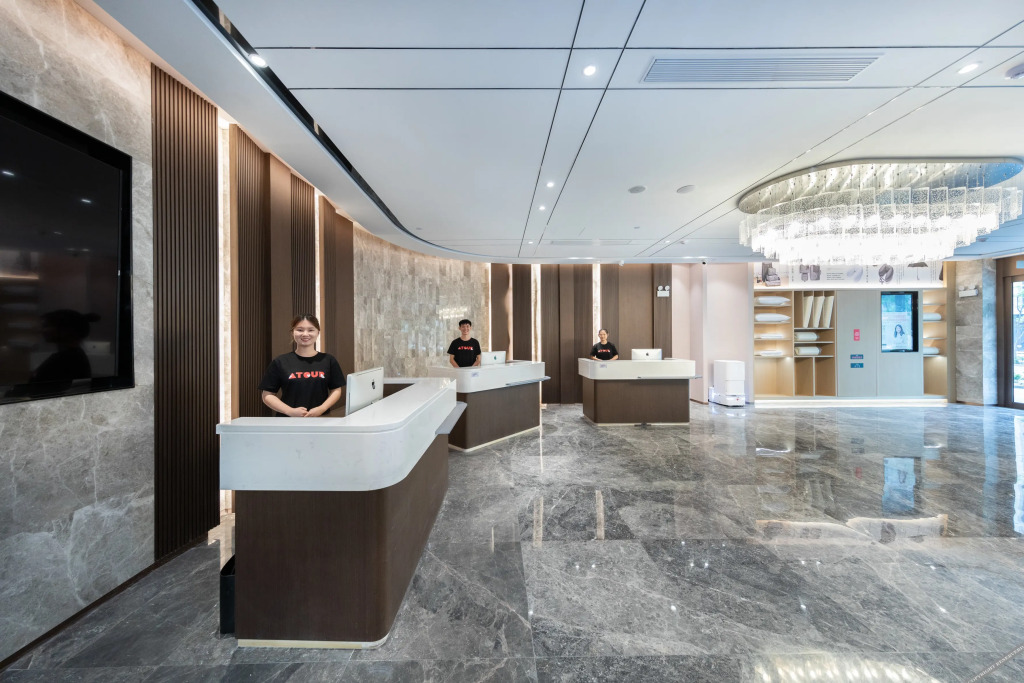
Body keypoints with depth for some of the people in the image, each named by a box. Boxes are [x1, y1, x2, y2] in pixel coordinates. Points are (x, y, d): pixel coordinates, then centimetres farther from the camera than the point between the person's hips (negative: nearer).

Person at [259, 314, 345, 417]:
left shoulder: (328, 360, 4)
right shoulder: (280, 362, 3)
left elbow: (336, 390, 5)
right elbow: (268, 395, 3)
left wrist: (322, 408, -12)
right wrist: (290, 411, -11)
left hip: (321, 420, 0)